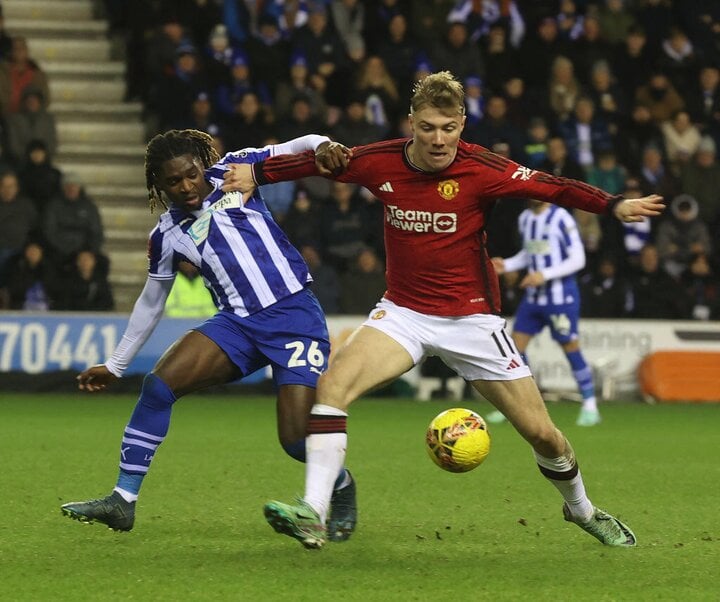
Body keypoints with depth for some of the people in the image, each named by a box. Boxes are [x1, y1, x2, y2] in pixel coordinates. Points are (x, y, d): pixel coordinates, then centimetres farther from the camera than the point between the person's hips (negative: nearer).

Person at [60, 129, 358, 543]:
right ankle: (123, 500, -8)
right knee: (159, 385, -16)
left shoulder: (231, 173, 1)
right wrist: (115, 366, 24)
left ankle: (343, 489, 20)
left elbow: (295, 148, 0)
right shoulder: (167, 236, 10)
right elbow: (151, 303, 21)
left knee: (298, 438, -15)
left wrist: (322, 146, -24)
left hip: (295, 313, -4)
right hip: (238, 323, 4)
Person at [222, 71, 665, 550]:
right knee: (334, 383, -25)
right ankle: (312, 515, -27)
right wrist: (255, 173, 14)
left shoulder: (481, 170, -16)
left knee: (542, 433, 0)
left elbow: (552, 187, -21)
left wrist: (615, 205, -35)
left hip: (471, 317, -2)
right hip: (403, 312, 2)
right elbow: (318, 161, 9)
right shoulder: (381, 162, -7)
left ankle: (582, 509, 32)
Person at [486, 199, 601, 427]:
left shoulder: (561, 218, -14)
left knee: (570, 347, -4)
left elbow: (578, 259, -15)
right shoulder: (525, 218, 8)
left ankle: (590, 406, 6)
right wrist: (506, 265, 5)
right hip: (534, 296, 7)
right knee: (516, 343, 1)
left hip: (561, 295, -7)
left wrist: (544, 275, -22)